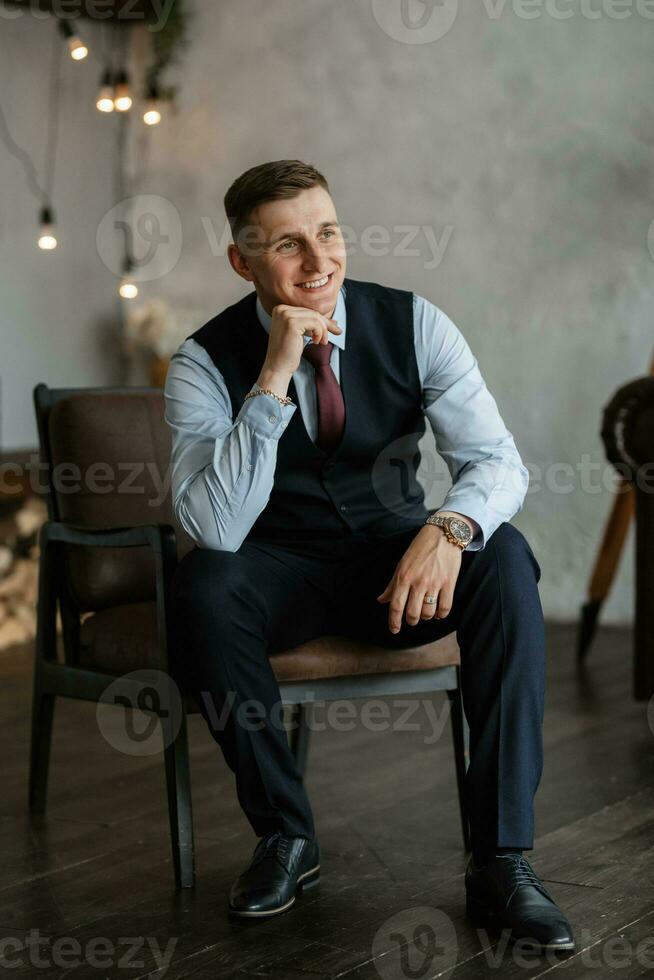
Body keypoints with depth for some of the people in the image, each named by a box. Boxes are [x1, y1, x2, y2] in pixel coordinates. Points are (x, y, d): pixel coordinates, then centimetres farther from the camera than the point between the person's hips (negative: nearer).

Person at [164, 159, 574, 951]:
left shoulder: (412, 324, -9)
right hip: (281, 574, -1)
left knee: (505, 557, -29)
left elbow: (497, 462, -13)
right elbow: (215, 529, -27)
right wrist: (274, 378, -33)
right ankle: (285, 837, -15)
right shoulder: (204, 363, -14)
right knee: (202, 582, -34)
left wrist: (450, 527, -36)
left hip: (397, 563, 2)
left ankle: (501, 861, -26)